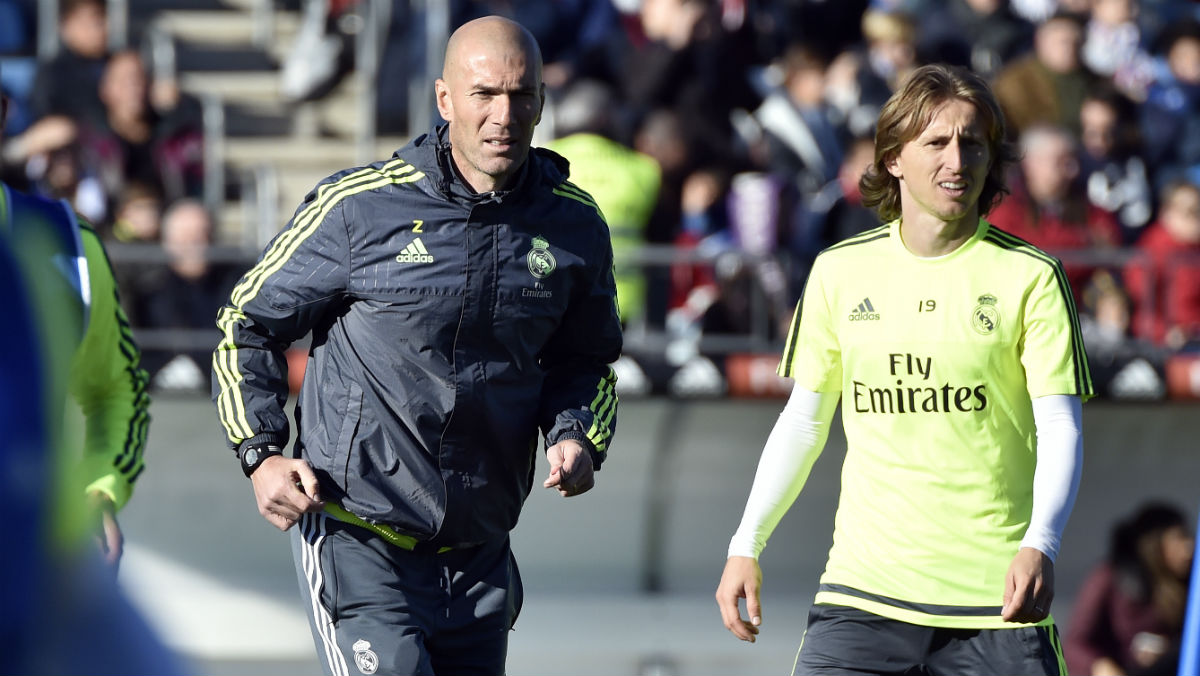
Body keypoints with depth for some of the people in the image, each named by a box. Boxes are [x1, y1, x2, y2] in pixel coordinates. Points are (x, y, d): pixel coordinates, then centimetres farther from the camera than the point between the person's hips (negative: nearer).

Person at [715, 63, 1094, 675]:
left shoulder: (1030, 277, -1)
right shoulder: (839, 272, 8)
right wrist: (746, 545, 9)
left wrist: (1040, 545, -23)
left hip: (997, 596, -2)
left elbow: (1060, 428, -7)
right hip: (863, 587, 2)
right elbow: (804, 420, 17)